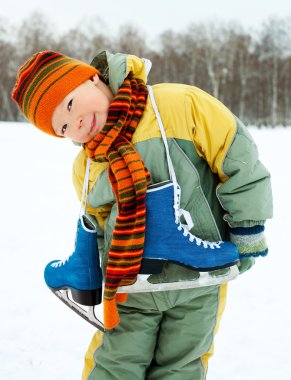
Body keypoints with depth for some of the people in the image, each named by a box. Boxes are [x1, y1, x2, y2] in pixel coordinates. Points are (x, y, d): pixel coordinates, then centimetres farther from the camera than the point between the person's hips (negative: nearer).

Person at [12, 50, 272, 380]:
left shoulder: (180, 105, -14)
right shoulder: (84, 169, 2)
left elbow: (238, 159, -11)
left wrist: (248, 232, -8)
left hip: (198, 280, -3)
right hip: (130, 289, 3)